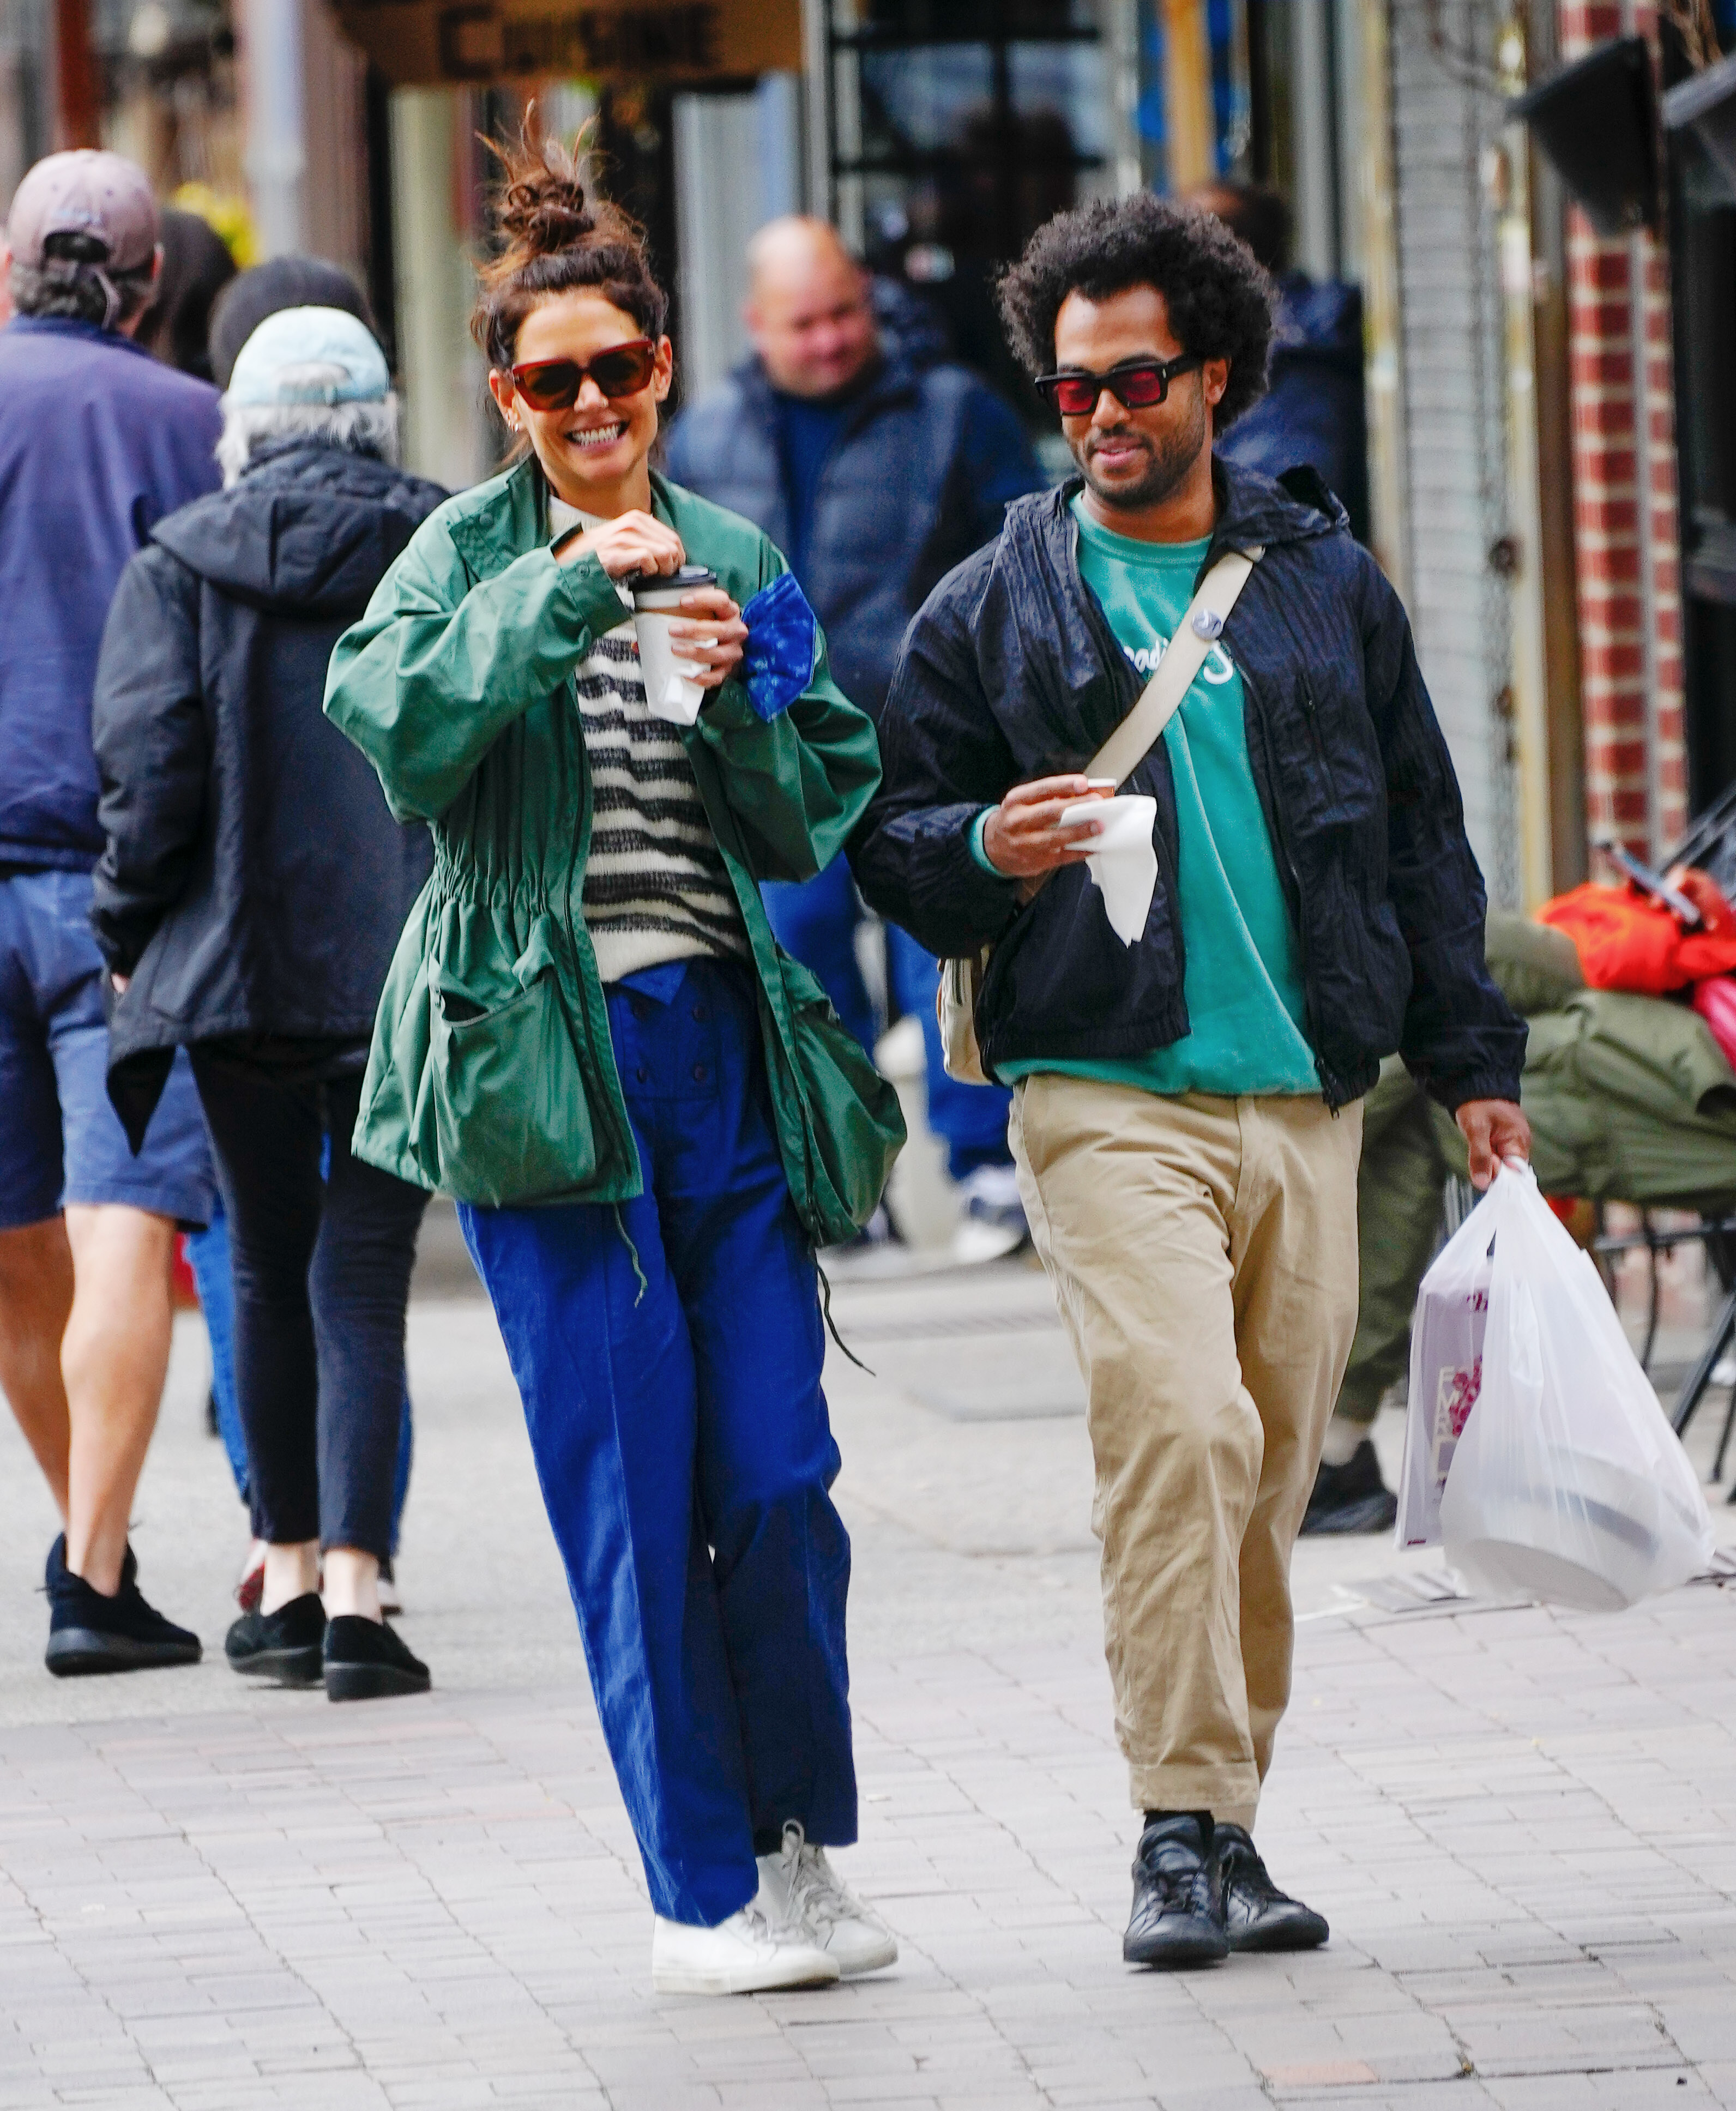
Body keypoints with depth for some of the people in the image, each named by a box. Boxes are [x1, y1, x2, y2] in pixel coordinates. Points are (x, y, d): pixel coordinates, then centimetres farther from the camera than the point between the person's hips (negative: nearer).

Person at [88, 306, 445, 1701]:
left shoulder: (182, 566, -1)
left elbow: (151, 766, -8)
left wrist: (129, 933, 4)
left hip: (239, 962, 0)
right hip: (414, 966, 0)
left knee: (271, 1273, 15)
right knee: (364, 1275, 0)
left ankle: (291, 1570, 20)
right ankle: (353, 1583, -13)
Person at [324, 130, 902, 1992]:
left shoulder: (737, 561, 15)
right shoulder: (468, 554, 4)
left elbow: (814, 824, 12)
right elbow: (393, 722, -16)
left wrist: (745, 701, -6)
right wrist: (562, 590, -21)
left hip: (725, 1042, 3)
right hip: (546, 1052, -3)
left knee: (778, 1473, -1)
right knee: (629, 1491, -4)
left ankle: (798, 1838, 18)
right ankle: (700, 1890, 4)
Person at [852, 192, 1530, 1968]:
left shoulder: (1322, 582, 13)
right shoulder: (990, 611, 6)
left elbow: (1418, 827, 18)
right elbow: (895, 840, 9)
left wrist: (1468, 1058, 16)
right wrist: (986, 852, -13)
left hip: (1305, 1094, 3)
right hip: (1106, 1094, -3)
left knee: (1269, 1463, 4)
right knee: (1177, 1422, -19)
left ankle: (1221, 1821, 13)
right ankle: (1184, 1826, -17)